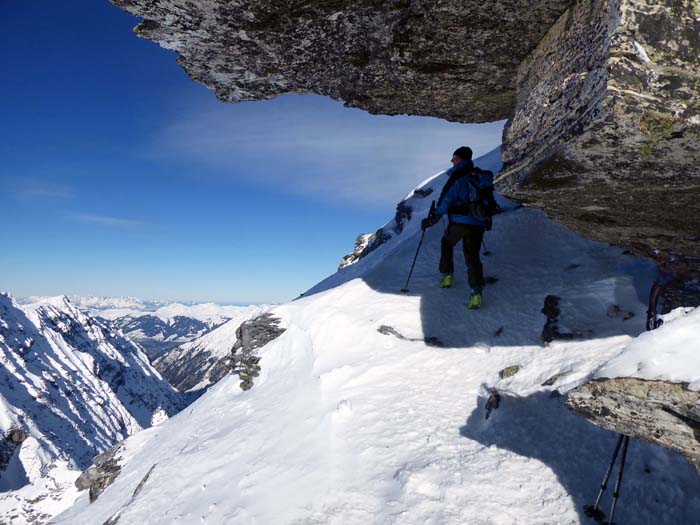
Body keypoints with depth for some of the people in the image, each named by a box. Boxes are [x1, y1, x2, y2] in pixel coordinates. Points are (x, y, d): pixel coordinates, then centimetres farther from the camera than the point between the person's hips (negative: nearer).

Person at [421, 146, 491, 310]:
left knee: (447, 243, 26)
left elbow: (444, 203, -11)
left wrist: (431, 221, -4)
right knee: (472, 257, 6)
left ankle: (447, 276, 22)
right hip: (478, 224, 4)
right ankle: (476, 293, -11)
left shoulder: (457, 178, -7)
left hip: (459, 222, -4)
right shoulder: (480, 176, 10)